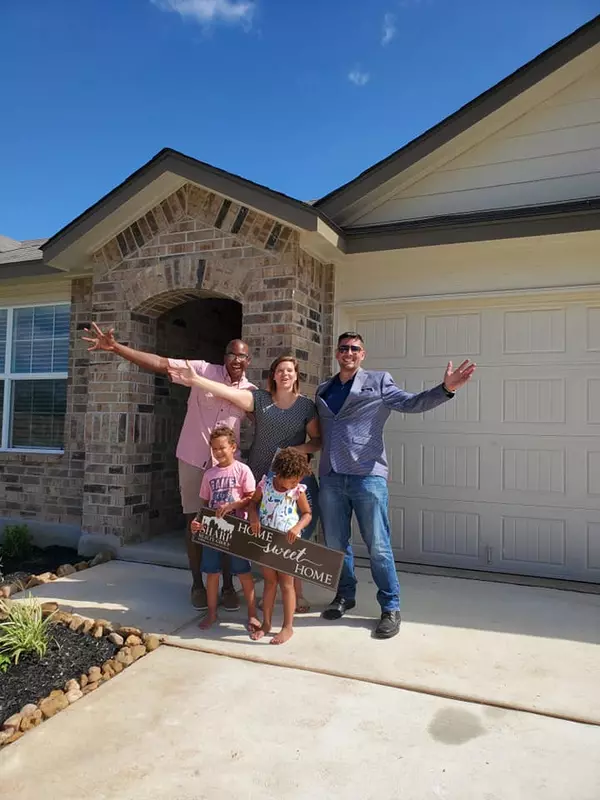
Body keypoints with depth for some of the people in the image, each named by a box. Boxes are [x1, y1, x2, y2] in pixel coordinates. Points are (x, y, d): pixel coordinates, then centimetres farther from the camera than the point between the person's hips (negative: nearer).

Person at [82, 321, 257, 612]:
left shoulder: (251, 392, 1)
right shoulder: (203, 370, -8)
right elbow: (160, 363, -16)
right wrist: (115, 347, -24)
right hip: (193, 458, -2)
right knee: (195, 521, 7)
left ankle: (228, 586, 20)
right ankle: (197, 584, 23)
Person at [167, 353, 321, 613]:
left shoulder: (306, 405, 2)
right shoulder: (260, 398, 2)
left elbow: (318, 440, 4)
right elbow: (230, 392, -9)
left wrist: (301, 448, -15)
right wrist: (196, 380, -19)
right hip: (260, 479, 1)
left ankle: (297, 594, 13)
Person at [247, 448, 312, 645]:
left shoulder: (298, 490, -11)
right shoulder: (265, 483, -9)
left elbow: (307, 514, 0)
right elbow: (253, 502, 6)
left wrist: (298, 527, -19)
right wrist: (253, 518, -13)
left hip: (287, 542, -2)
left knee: (286, 584, 5)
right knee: (269, 582, 14)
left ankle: (288, 627, 16)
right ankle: (266, 623, 26)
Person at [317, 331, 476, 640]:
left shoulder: (378, 382, 5)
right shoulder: (323, 390, 17)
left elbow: (411, 403, -8)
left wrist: (445, 389, -23)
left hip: (368, 475, -4)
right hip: (331, 477, 4)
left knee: (378, 546, -1)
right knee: (335, 543, 13)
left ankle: (390, 608, 14)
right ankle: (344, 595, 33)